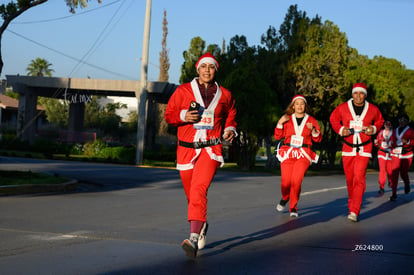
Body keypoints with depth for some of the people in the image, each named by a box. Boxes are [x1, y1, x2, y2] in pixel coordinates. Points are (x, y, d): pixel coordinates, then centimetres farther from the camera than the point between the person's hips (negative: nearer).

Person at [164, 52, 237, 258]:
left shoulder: (224, 95, 9)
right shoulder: (183, 91, 4)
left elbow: (230, 114, 25)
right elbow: (169, 114, 8)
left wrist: (230, 129, 5)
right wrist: (183, 116, -12)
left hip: (211, 149, -2)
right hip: (187, 149, 2)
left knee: (199, 189, -23)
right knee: (191, 194, 11)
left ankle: (194, 238, -32)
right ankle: (202, 225, 40)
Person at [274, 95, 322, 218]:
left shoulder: (311, 120, 9)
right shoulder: (287, 119, 10)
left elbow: (318, 139, 7)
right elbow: (278, 136, 7)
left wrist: (313, 130, -11)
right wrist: (280, 123, -6)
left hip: (303, 154, -1)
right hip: (288, 153, 1)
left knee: (296, 181, -18)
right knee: (286, 182, -7)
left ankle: (293, 208, -2)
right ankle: (284, 198, 28)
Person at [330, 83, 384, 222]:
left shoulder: (373, 109, -2)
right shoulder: (343, 108, -3)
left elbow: (380, 121, 16)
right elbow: (333, 118, 13)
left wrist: (374, 129, -4)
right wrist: (340, 130, -4)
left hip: (364, 149, -2)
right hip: (348, 148, 2)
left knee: (359, 178, -14)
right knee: (349, 179, 8)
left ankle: (354, 212, -16)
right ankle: (351, 204, 30)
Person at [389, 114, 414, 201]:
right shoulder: (395, 131, 15)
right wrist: (391, 144, 8)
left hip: (406, 155, -3)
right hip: (395, 154, 3)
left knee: (403, 173, 5)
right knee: (394, 173, -10)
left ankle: (407, 185, 41)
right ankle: (394, 194, -9)